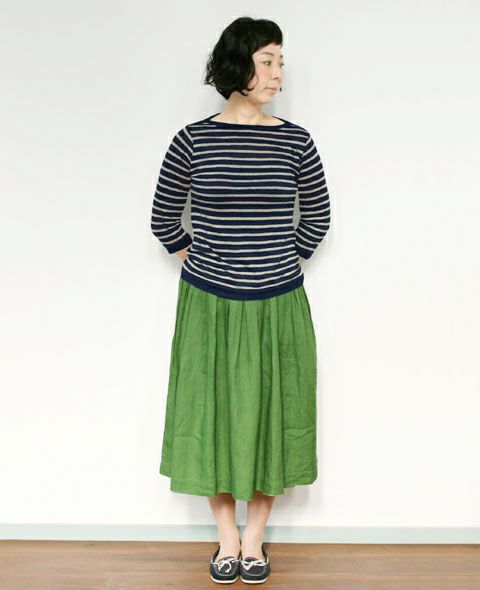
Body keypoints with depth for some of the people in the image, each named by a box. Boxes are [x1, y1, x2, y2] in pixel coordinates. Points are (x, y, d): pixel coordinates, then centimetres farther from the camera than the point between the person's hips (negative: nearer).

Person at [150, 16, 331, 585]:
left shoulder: (295, 141, -1)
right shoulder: (193, 140, -4)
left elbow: (317, 218, 12)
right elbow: (164, 218, 7)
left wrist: (279, 262, 10)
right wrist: (199, 259, 8)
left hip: (277, 306, 1)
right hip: (209, 305, 0)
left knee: (270, 416, 8)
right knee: (213, 415, 8)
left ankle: (254, 537, 27)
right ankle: (226, 536, 28)